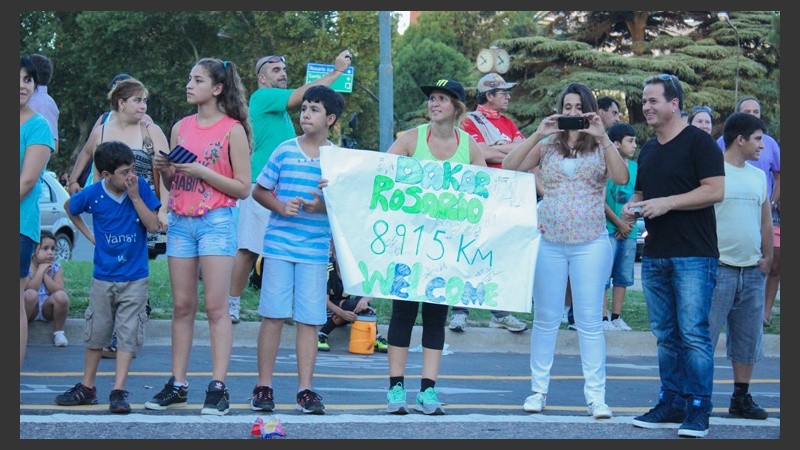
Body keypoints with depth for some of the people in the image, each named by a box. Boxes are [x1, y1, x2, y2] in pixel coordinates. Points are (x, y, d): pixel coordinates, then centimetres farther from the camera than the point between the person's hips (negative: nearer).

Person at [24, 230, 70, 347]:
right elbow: (28, 289, -22)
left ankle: (58, 332, -7)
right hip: (31, 310, -2)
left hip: (47, 309, 2)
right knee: (31, 294, -35)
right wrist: (41, 270, -18)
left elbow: (58, 290, -13)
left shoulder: (55, 267, 1)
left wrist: (45, 274, -15)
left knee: (61, 296, -29)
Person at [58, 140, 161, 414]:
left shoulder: (140, 187, -11)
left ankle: (118, 391, -3)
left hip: (135, 278, -1)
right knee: (96, 332, 11)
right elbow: (69, 208, 13)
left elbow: (153, 225, -15)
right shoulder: (93, 194, -9)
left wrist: (135, 196, -22)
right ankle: (87, 388, 23)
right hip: (103, 277, 1)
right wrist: (90, 236, 7)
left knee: (128, 334, -5)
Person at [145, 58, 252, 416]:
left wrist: (202, 171, -14)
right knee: (182, 306, 6)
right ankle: (177, 384, 10)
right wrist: (164, 168, -2)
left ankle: (218, 387, -9)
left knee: (215, 306, -8)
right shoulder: (181, 128, 14)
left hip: (216, 221, -5)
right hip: (180, 221, 5)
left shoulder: (233, 130, -2)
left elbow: (243, 188, -5)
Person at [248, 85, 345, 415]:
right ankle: (263, 386, 8)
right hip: (279, 244, -1)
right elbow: (259, 191, 9)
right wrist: (280, 206, -10)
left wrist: (322, 206, -13)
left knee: (309, 320, 2)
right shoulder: (284, 151, 4)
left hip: (316, 249, 1)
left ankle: (305, 389, 9)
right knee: (273, 316, 0)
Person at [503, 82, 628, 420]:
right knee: (545, 319, 7)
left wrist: (603, 137, -18)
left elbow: (621, 178, -13)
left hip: (590, 244, -1)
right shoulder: (547, 145, 8)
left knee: (590, 321, -1)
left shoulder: (601, 147, 5)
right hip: (548, 242, 1)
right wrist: (537, 135, -13)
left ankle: (596, 395, 2)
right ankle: (538, 390, 14)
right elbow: (508, 169, -5)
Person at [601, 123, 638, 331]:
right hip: (608, 229, -6)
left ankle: (616, 317, 14)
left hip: (628, 230, 6)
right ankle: (603, 318, -2)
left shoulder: (635, 167, 10)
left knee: (624, 276, 8)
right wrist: (619, 223, -9)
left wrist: (631, 222, -1)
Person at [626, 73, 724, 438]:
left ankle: (698, 409, -4)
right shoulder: (648, 150, 17)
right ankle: (672, 403, 17)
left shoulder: (698, 142, -6)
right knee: (666, 335, 10)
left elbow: (716, 190, -14)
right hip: (655, 255, 8)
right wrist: (632, 206, 5)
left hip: (693, 256, -7)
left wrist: (667, 203, -18)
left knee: (693, 333, -8)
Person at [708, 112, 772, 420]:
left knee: (747, 339, 11)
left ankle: (741, 398, 20)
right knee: (704, 334, -5)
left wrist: (767, 258, 11)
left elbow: (766, 221, 19)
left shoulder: (758, 176, 13)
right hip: (719, 268, -7)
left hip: (752, 271, 7)